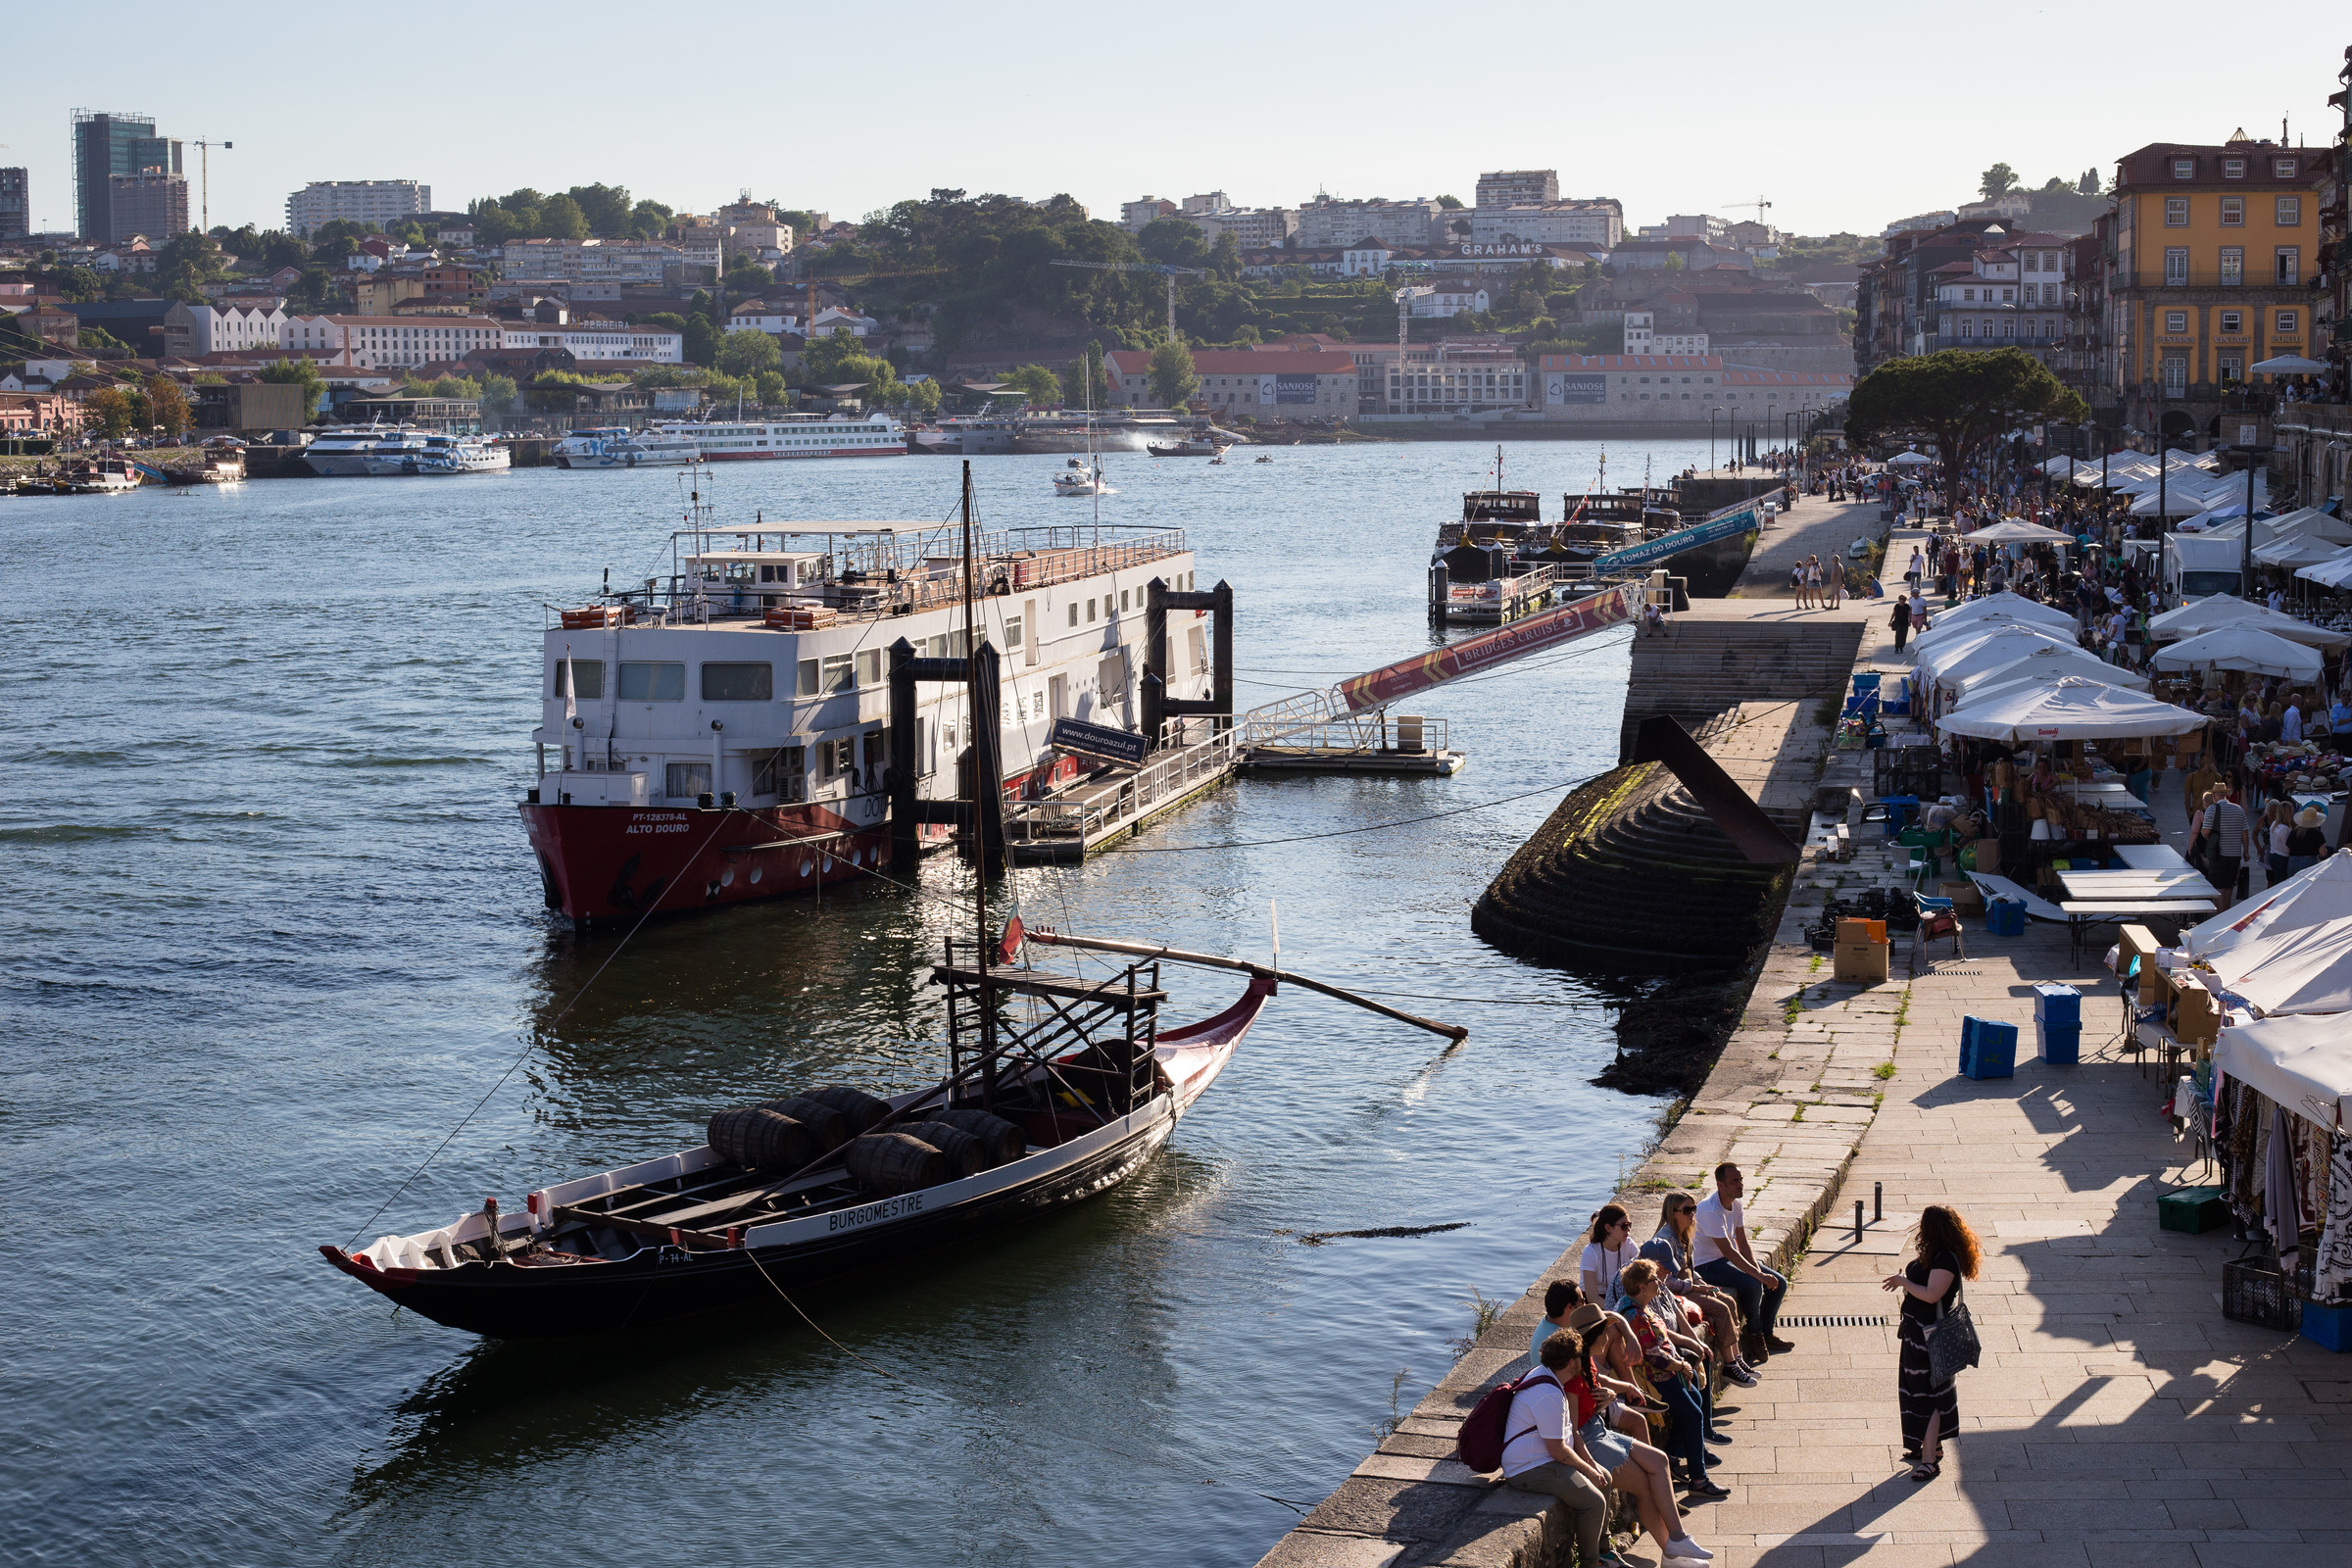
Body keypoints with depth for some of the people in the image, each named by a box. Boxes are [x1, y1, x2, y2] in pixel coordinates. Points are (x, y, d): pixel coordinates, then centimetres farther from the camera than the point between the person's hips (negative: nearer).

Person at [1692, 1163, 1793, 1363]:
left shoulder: (1736, 1204, 2)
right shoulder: (1711, 1211, -26)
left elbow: (1742, 1243, 3)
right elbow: (1728, 1251, -29)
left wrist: (1758, 1270, -12)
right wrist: (1758, 1274, -31)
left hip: (1730, 1259, 9)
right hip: (1708, 1265, -9)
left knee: (1779, 1284, 1)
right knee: (1752, 1285, -30)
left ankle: (1766, 1333, 14)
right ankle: (1755, 1334, -8)